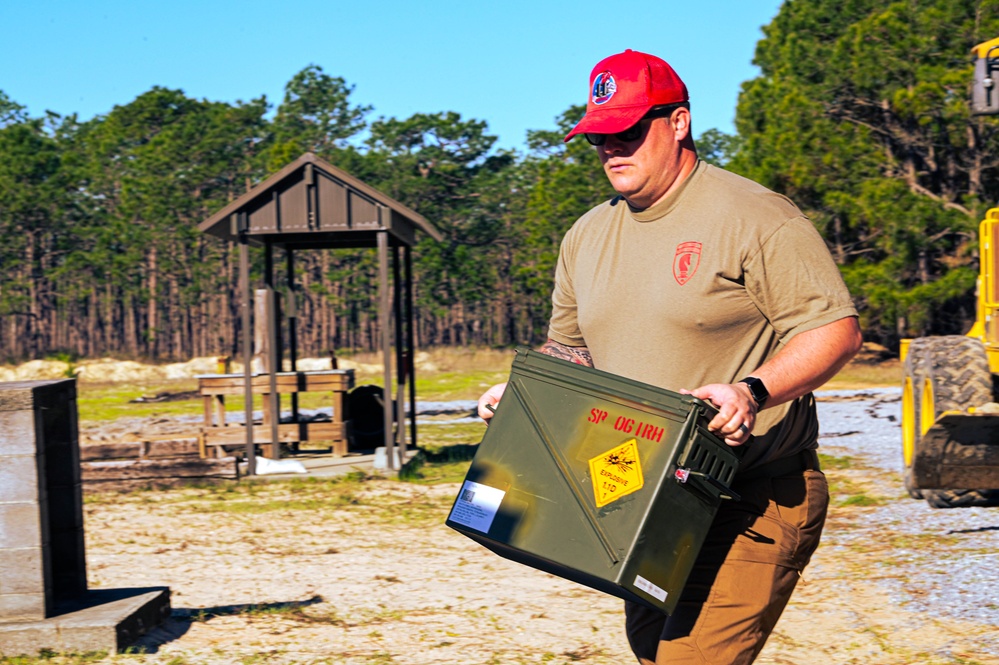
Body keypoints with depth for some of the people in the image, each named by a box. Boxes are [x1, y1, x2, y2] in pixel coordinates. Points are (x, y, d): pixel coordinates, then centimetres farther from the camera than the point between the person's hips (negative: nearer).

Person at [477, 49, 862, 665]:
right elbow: (570, 349, 24)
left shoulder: (754, 217, -10)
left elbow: (836, 329, -14)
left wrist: (753, 391, -29)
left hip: (754, 503, -7)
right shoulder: (586, 237, 13)